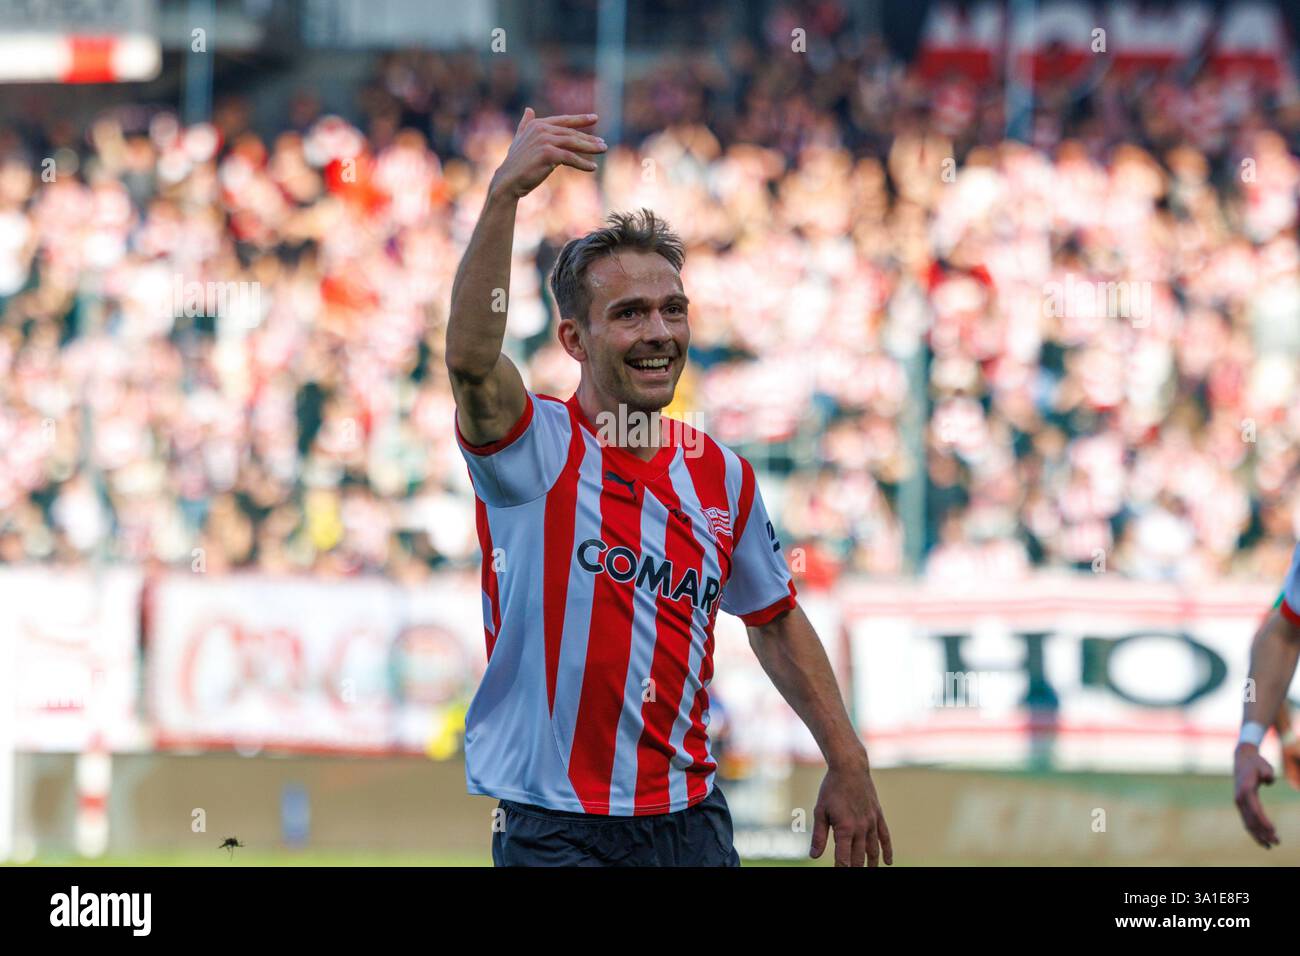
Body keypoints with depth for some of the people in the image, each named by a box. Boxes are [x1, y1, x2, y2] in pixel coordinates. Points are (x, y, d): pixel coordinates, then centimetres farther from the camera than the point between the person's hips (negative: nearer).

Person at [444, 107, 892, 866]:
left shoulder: (721, 475, 8)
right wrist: (505, 194, -40)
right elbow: (470, 358, -29)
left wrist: (848, 765, 16)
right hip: (558, 830, -5)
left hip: (692, 822, 5)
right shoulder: (537, 449, -8)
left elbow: (776, 621, 21)